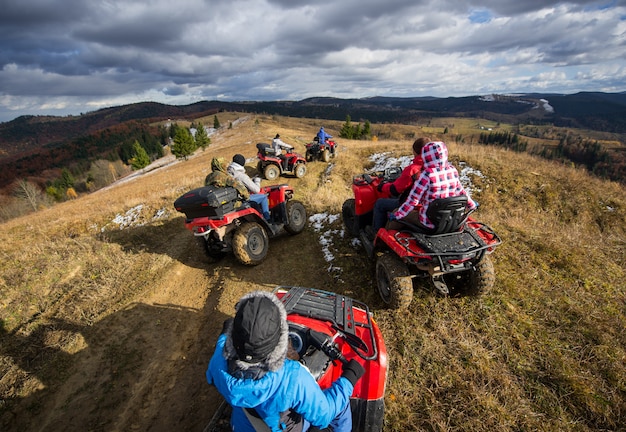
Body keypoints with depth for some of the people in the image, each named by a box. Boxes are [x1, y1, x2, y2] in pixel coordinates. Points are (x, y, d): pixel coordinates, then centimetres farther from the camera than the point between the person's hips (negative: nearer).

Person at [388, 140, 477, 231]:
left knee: (395, 215, 9)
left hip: (429, 223, -7)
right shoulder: (453, 170, -3)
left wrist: (397, 215, -14)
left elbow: (413, 199, -21)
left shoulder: (426, 175, -21)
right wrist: (472, 205, 25)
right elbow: (460, 191, 8)